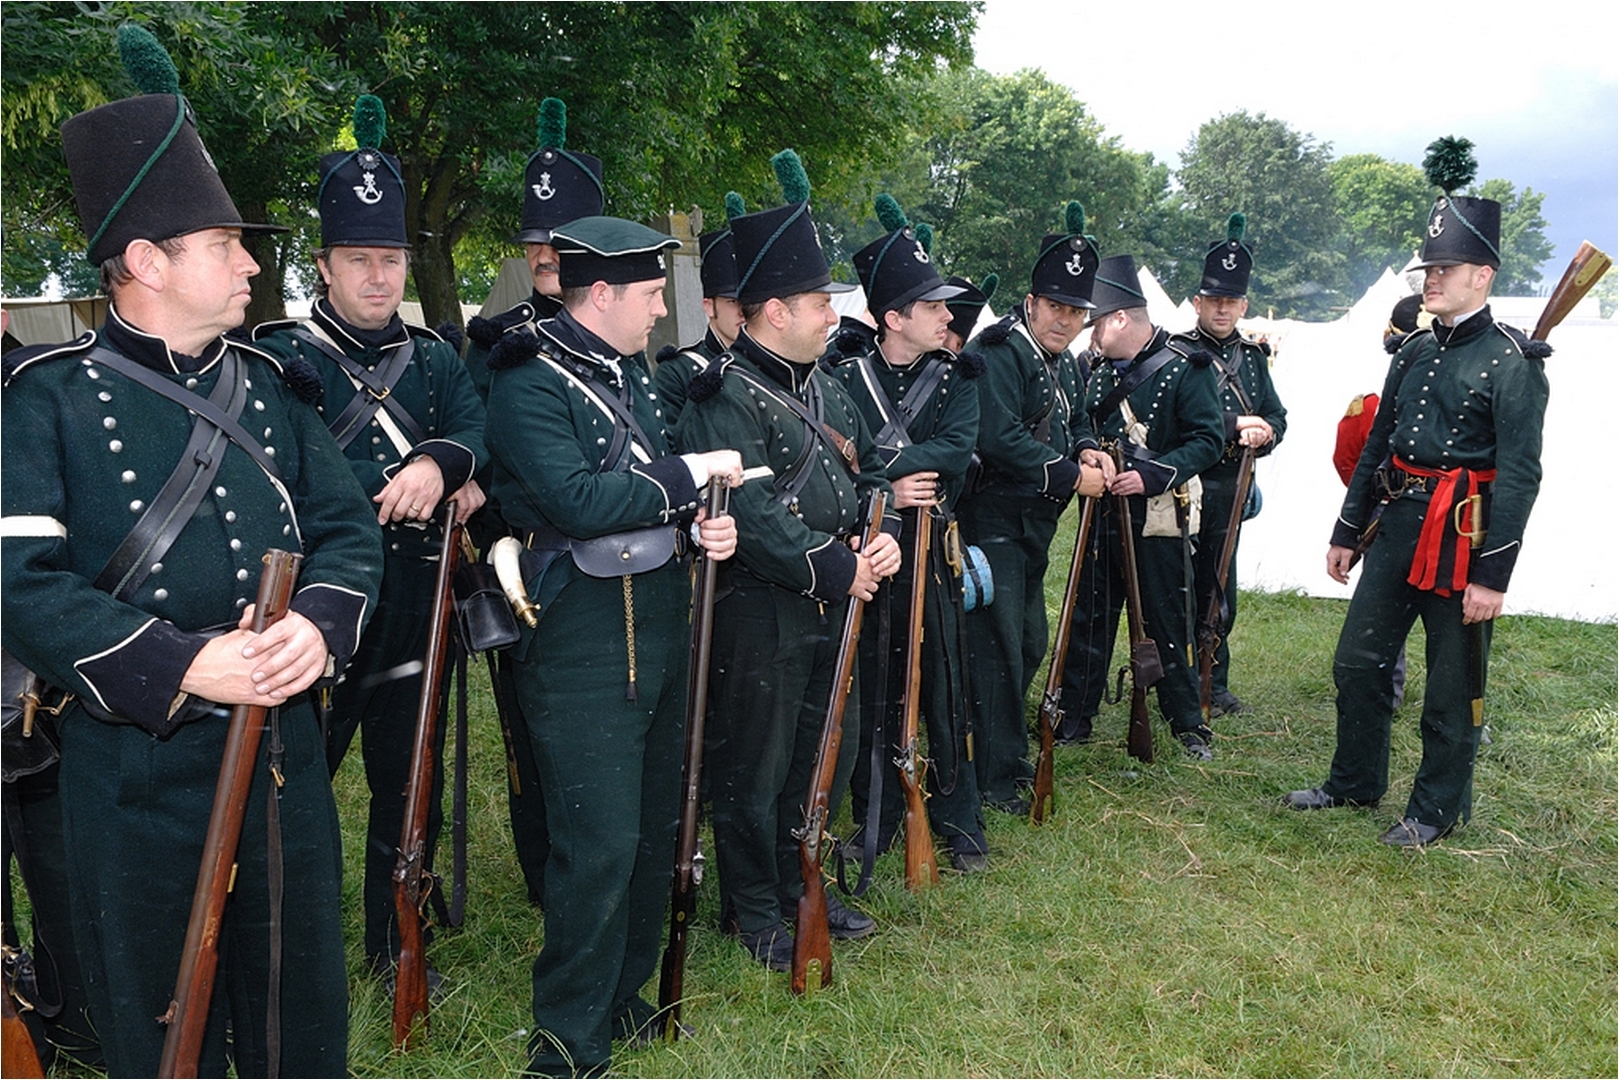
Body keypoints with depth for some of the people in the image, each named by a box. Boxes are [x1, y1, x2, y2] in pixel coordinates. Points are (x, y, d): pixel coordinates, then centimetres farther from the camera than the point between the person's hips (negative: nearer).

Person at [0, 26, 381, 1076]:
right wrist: (182, 668, -26)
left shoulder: (267, 385, 8)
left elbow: (350, 526, 5)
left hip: (285, 746, 5)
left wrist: (318, 624, -15)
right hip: (137, 766, -4)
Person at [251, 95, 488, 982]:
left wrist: (436, 463, -26)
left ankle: (396, 944, 31)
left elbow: (482, 430, -6)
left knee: (409, 783, 14)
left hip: (414, 607, 4)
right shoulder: (280, 355, -4)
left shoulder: (432, 356, 10)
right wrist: (399, 489, -19)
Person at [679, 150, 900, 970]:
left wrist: (884, 534, -5)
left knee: (829, 749, 19)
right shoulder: (724, 398, -17)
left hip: (833, 609, 9)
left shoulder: (822, 387, 12)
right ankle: (758, 916, 23)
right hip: (759, 616, -9)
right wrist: (836, 570, -22)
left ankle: (801, 882, 38)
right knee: (755, 769, 6)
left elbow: (868, 467, 15)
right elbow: (752, 515, -25)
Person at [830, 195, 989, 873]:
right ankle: (874, 820, 24)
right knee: (870, 690, 8)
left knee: (944, 688, 7)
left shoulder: (955, 377, 4)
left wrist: (877, 466, -24)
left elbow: (956, 450, -14)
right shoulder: (843, 379, -1)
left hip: (933, 554, 1)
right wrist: (886, 491, -21)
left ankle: (958, 822, 22)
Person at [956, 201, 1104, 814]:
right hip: (992, 522, -9)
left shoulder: (1067, 368, 16)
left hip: (1033, 526, 9)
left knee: (1029, 643, 16)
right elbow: (1000, 439, -25)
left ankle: (1009, 752, 32)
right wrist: (1070, 475, -20)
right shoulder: (999, 352, -14)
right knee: (999, 647, -5)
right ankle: (997, 778, 5)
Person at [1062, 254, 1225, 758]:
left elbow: (1209, 439, -11)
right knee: (1089, 616, 10)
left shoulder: (1184, 369, -8)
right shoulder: (1103, 370, 11)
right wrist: (1089, 449, -8)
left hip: (1158, 519, -6)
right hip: (1105, 514, 6)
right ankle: (1073, 717, 20)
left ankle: (1188, 722, 18)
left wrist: (1151, 475, -22)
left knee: (1166, 621, 2)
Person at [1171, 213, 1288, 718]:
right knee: (1184, 588, -2)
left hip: (1230, 490, 6)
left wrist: (1264, 432, -9)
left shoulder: (1253, 356, 14)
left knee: (1220, 590, 14)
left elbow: (1276, 416, 13)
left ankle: (1215, 684, 25)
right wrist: (1236, 425, -20)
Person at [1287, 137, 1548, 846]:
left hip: (1462, 540, -7)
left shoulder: (1514, 362, -11)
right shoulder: (1415, 352, 10)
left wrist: (1492, 575, -18)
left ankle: (1438, 809, 23)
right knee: (1357, 663, 13)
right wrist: (1346, 532, 15)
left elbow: (1519, 475, -15)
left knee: (1453, 687, 7)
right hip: (1398, 528, 7)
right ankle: (1355, 782, 31)